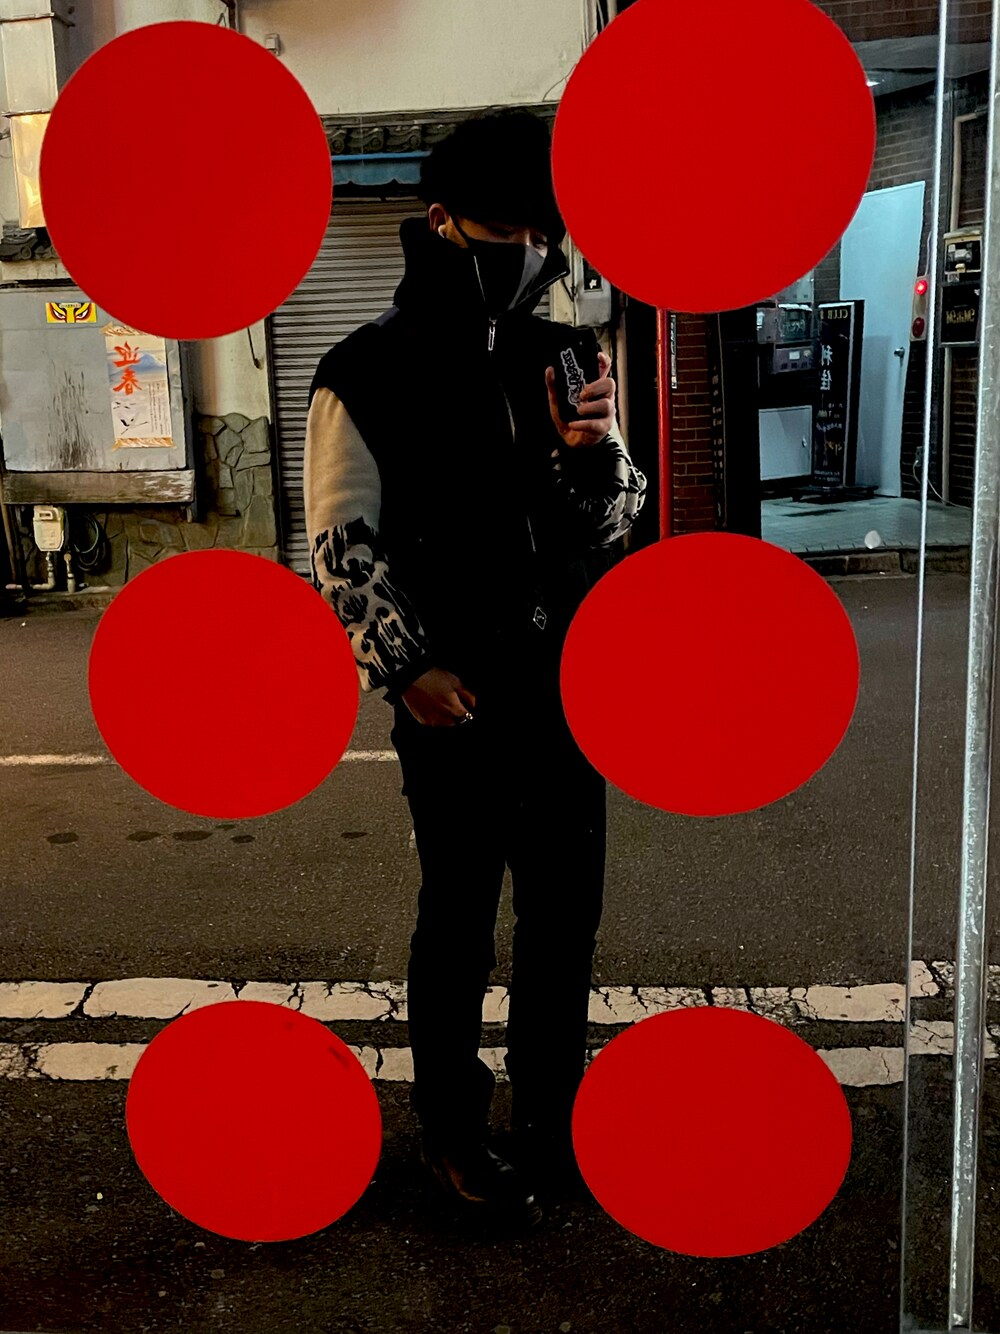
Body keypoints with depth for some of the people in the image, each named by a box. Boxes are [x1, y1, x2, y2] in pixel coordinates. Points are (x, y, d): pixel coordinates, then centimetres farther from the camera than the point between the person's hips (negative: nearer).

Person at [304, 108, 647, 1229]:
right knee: (460, 916, 7)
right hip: (452, 698, -5)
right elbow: (342, 548, -7)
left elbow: (612, 521, 7)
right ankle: (451, 1126, 28)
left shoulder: (553, 359, 7)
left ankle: (552, 1112, 34)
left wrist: (592, 446, -13)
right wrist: (408, 668, -14)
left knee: (566, 906, 14)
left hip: (564, 684, 5)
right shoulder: (366, 377, -7)